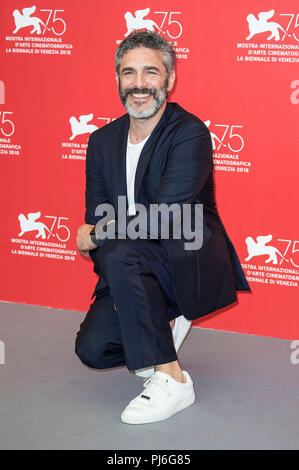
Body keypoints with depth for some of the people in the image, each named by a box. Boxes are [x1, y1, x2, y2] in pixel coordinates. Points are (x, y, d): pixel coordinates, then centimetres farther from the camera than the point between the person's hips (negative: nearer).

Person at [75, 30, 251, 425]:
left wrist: (96, 237, -13)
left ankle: (172, 380, -23)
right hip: (136, 272, 6)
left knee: (118, 253, -33)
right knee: (93, 347, -13)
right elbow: (95, 223, 5)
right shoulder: (102, 142, 5)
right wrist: (120, 293, -9)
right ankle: (159, 323, 20)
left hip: (193, 268, -6)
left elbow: (164, 218, -25)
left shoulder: (191, 133, -15)